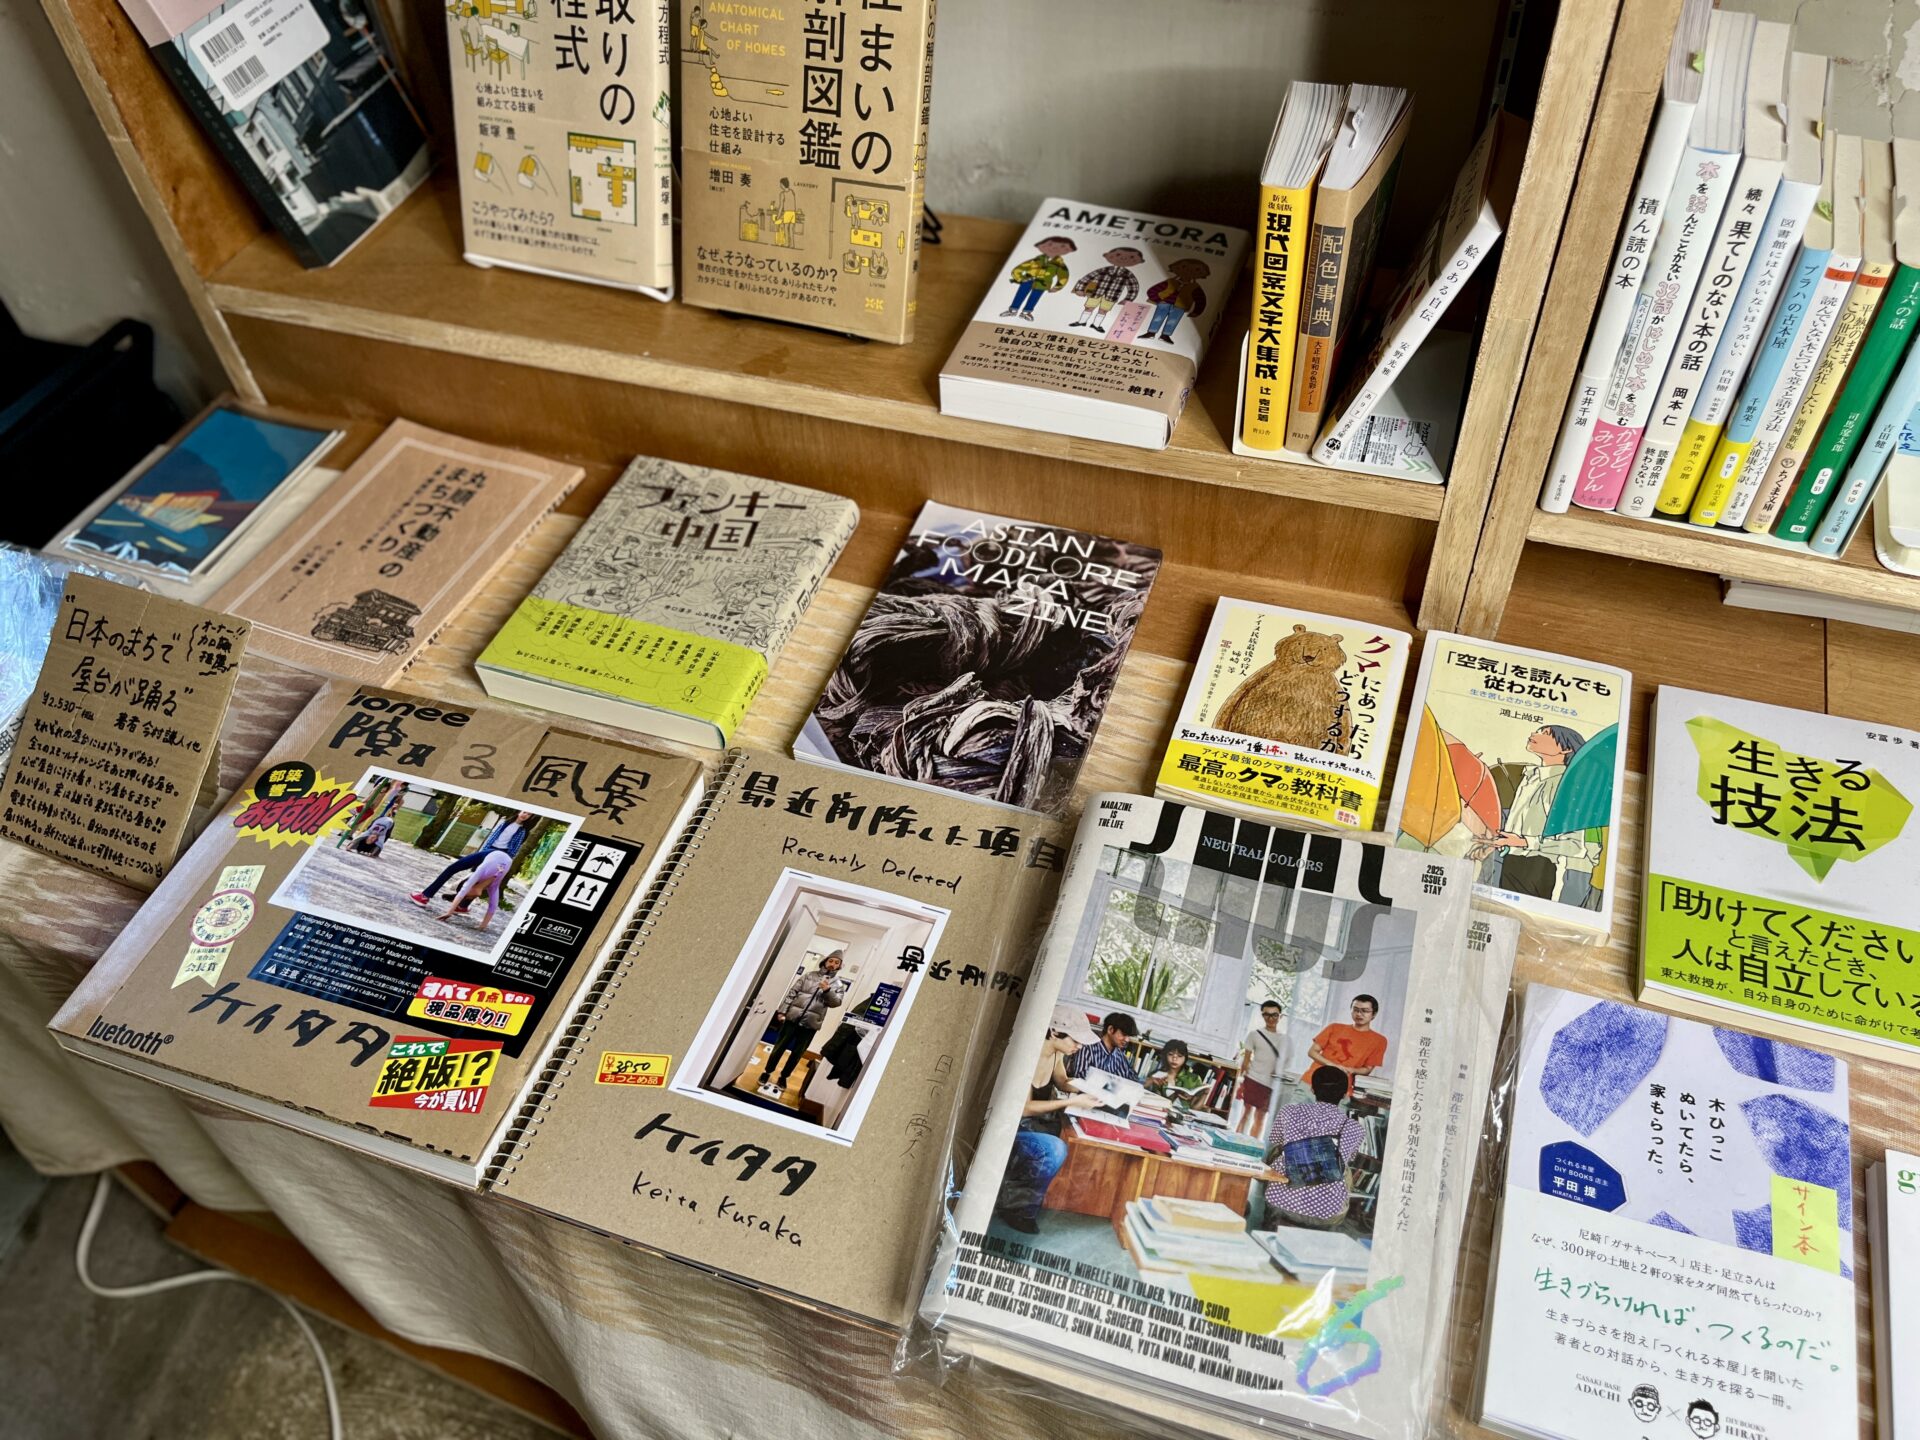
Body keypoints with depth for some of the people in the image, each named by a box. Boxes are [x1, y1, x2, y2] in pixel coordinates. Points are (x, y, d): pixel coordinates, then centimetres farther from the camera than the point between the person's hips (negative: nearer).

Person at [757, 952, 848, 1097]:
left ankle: (784, 1077, 25)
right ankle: (767, 1072, 22)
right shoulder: (809, 975, 4)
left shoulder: (838, 984, 5)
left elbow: (836, 1002, -8)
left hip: (811, 1024, 0)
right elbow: (792, 992, 3)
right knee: (780, 1046, 7)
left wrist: (827, 991, -24)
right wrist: (782, 1010, -2)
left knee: (797, 1053, 9)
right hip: (793, 1017, 0)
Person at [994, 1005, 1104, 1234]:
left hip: (1032, 1122, 9)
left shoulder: (1057, 1054, -2)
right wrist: (1072, 1102, -26)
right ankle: (1010, 1205, -10)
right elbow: (1023, 1108, -25)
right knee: (1055, 1149, -27)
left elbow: (1062, 1082, 18)